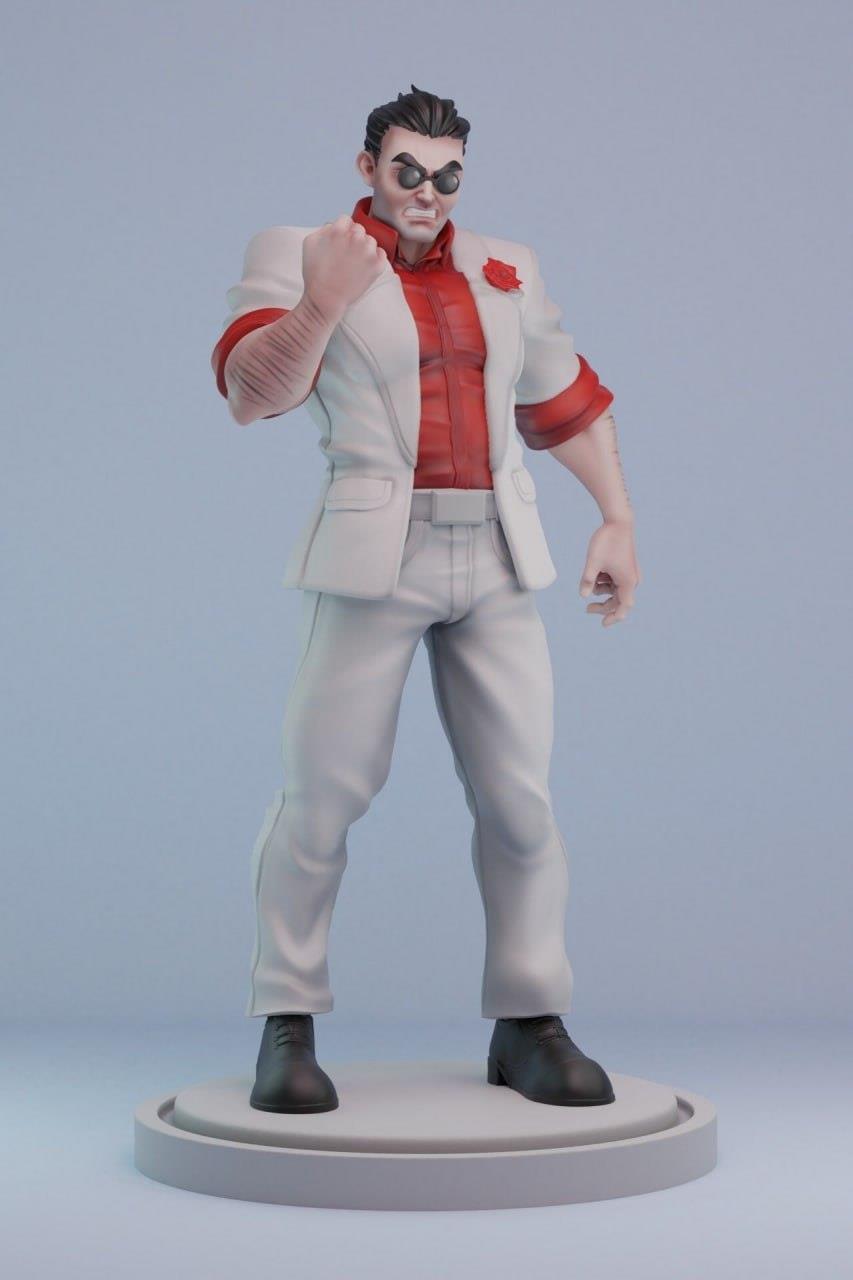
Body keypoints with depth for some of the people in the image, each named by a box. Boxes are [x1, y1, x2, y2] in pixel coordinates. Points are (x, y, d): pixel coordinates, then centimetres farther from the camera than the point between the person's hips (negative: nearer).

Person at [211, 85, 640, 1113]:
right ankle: (288, 1026, 7)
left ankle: (528, 1023, 11)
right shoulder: (298, 254, 5)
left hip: (497, 563, 4)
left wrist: (618, 520, 16)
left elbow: (567, 401, 23)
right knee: (324, 794, -4)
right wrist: (324, 305, -21)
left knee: (519, 796, 1)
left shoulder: (506, 270, 18)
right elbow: (249, 394, -7)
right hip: (372, 559, -4)